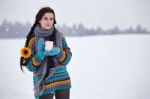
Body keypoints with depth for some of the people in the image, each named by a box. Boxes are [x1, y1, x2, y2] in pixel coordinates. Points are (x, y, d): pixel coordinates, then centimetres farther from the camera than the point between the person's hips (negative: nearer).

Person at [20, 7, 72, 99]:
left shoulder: (60, 36, 3)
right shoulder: (33, 39, -5)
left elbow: (67, 58, -1)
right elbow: (30, 66, -5)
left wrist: (58, 52, -21)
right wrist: (40, 55, -22)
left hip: (62, 81, 3)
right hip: (44, 83, -3)